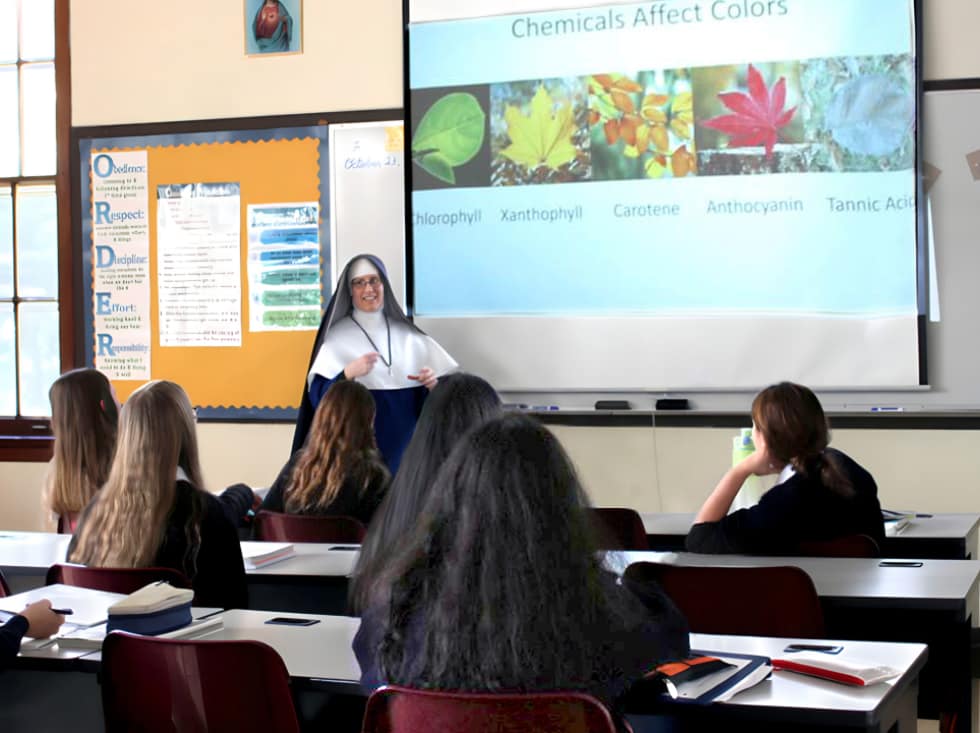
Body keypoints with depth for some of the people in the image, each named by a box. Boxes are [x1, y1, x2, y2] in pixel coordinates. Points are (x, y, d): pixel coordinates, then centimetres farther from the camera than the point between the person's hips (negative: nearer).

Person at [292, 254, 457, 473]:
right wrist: (348, 373, -26)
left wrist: (433, 384, -10)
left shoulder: (407, 335, 9)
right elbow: (318, 395, -10)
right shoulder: (337, 337, -1)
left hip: (405, 445, 3)